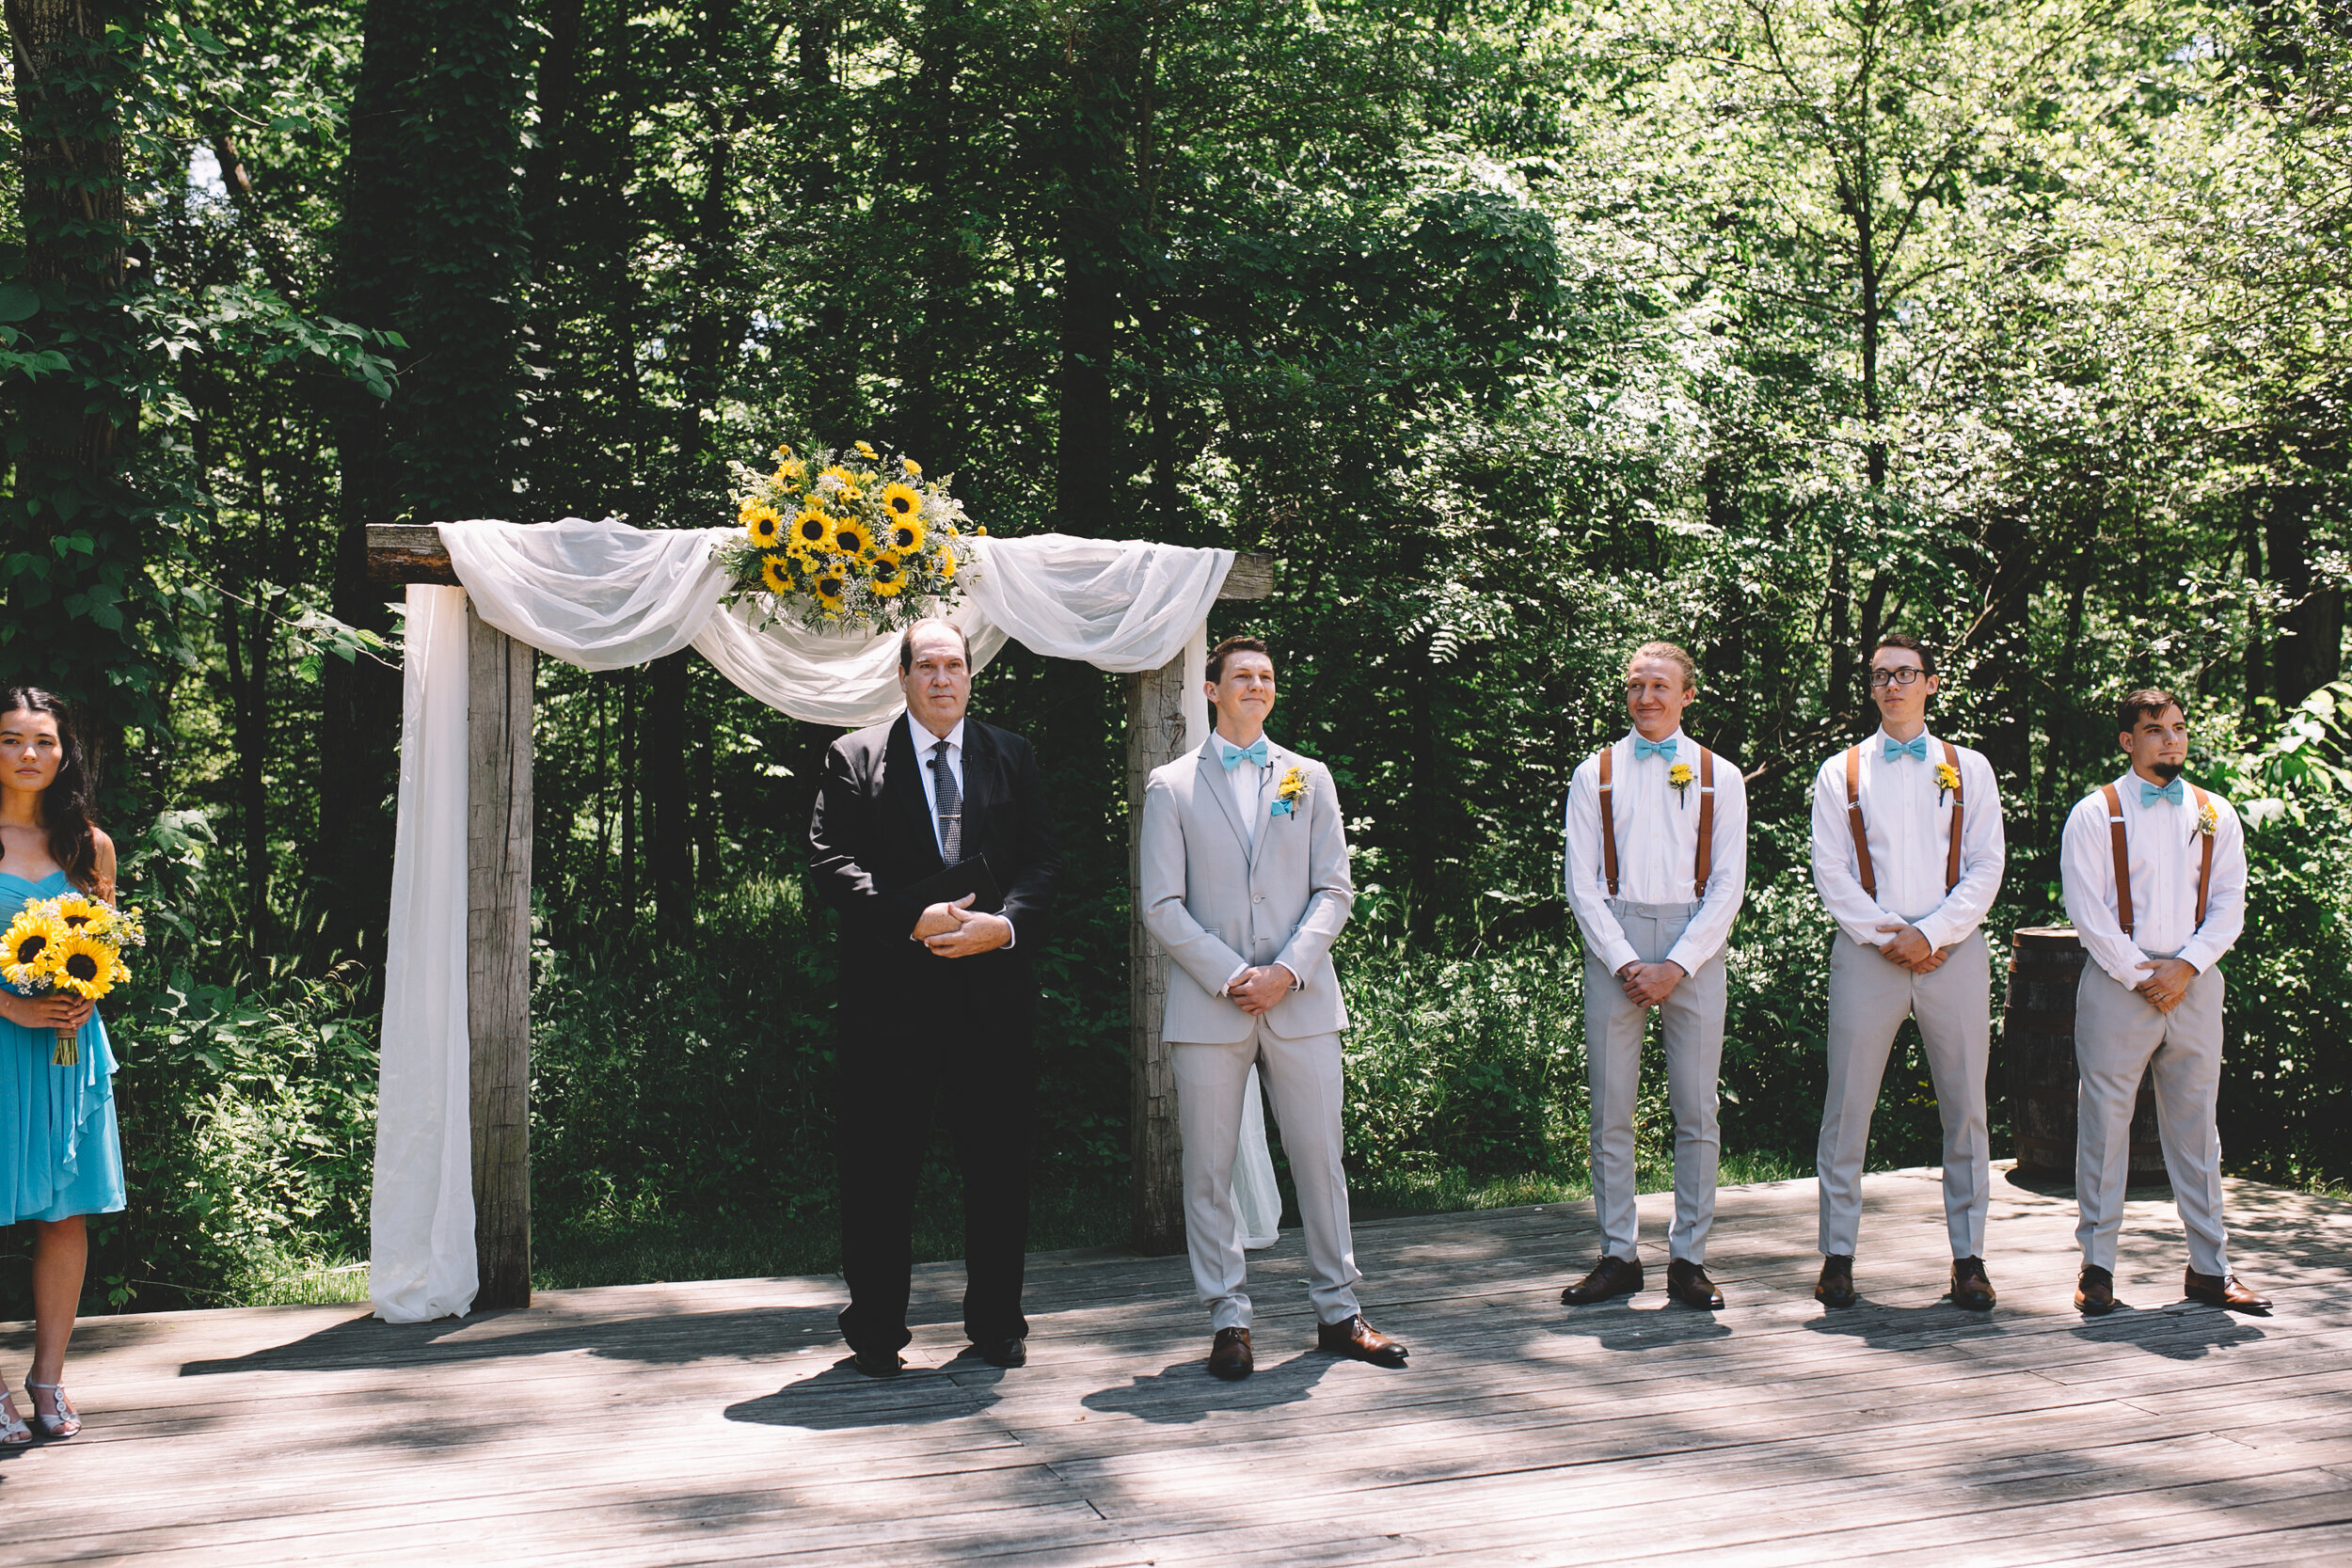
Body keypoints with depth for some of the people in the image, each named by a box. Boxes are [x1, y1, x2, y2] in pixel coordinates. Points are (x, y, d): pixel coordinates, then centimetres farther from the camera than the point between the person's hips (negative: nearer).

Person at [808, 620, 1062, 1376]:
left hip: (994, 987, 2)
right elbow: (831, 861, -4)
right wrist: (916, 919, -16)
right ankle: (875, 1332, 14)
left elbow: (1043, 857, 7)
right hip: (890, 993, -2)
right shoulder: (854, 760, 5)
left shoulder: (1011, 756, 13)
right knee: (880, 1166, 2)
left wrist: (1004, 924, -12)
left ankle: (996, 1325, 19)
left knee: (999, 1163, 7)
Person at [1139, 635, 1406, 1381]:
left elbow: (1335, 891, 7)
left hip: (1301, 1000, 2)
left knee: (1320, 1157, 4)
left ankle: (1338, 1313, 15)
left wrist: (1287, 970, -8)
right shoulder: (1171, 787, 6)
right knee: (1208, 1170, 1)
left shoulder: (1309, 779, 13)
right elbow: (1162, 907, 0)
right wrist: (1230, 978, -10)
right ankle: (1228, 1321, 10)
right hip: (1207, 1004, -1)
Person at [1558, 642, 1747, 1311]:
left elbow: (1728, 885, 3)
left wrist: (1677, 965, -9)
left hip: (1694, 949, 0)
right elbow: (1582, 883, 3)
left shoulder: (1719, 777, 9)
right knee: (1610, 1111, 0)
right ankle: (1618, 1256, 8)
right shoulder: (1596, 774, 9)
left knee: (1696, 1112, 1)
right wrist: (1625, 962, -9)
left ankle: (1688, 1259, 8)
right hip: (1613, 944, 0)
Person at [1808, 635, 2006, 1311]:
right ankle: (1838, 1254, 6)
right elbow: (1831, 872, 2)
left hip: (1953, 951, 1)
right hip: (1866, 951, -1)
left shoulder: (1968, 768, 11)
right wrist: (1886, 934, -9)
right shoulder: (1841, 773, 9)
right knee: (1847, 1108, -2)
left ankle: (1968, 1256, 11)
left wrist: (1931, 934, -9)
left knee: (1965, 1107, 3)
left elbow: (1987, 867, 4)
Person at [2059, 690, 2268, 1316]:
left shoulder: (2214, 815, 10)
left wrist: (2185, 967, -9)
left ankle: (2210, 1266, 14)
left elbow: (2228, 906, 6)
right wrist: (2139, 975, -11)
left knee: (2196, 1122, 8)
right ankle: (2097, 1266, 6)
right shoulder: (2095, 814, -1)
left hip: (2194, 983, 3)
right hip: (2116, 983, -3)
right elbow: (2086, 908, -7)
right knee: (2104, 1118, -1)